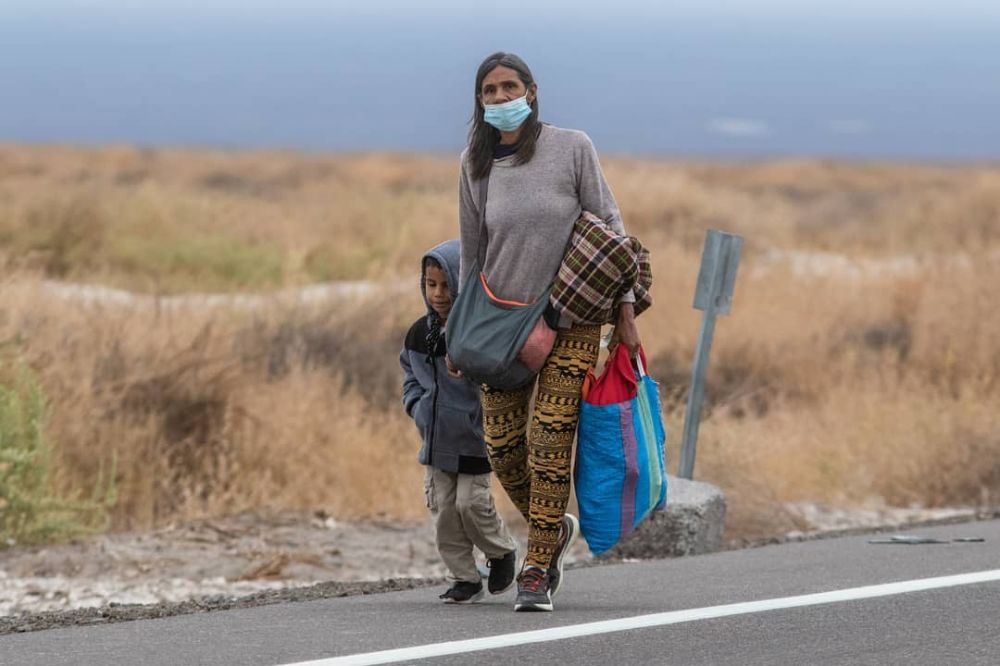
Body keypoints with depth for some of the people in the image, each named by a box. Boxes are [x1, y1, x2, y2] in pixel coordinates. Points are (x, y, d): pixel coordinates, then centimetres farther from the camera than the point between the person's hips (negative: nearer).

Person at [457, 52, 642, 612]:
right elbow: (471, 250, 12)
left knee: (550, 440, -12)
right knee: (503, 444, -2)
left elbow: (610, 225, -3)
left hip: (571, 319, -3)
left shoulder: (572, 148, -7)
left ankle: (537, 569, -4)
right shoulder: (476, 164, 3)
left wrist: (625, 308, -7)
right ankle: (556, 530, 25)